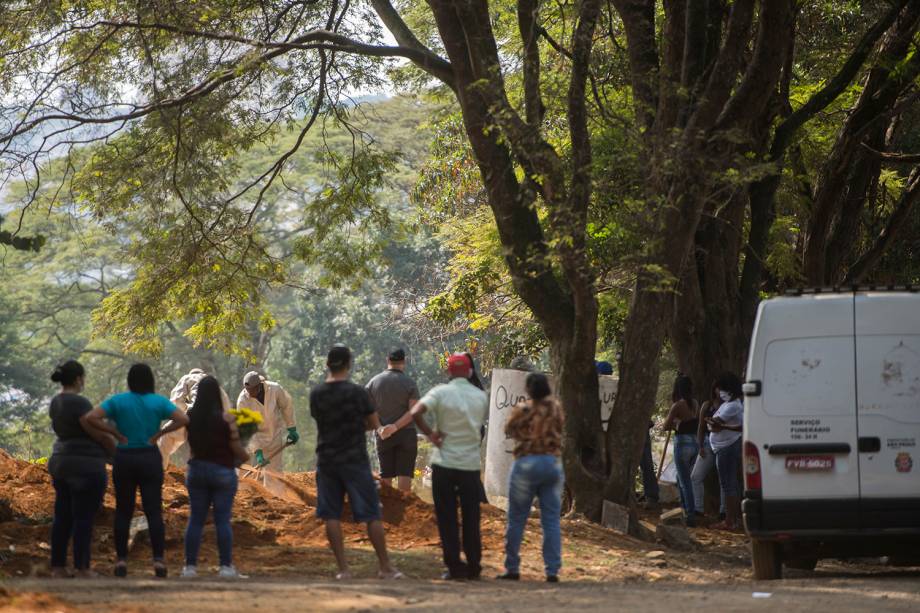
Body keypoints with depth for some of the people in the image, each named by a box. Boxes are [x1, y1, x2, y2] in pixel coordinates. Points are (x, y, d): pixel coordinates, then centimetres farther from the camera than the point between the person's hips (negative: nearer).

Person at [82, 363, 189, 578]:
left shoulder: (117, 401, -1)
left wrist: (116, 433, -6)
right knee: (154, 511, 1)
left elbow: (90, 418, -11)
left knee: (123, 511, 7)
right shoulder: (159, 402, -1)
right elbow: (183, 419, -13)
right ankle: (158, 560, -6)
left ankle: (121, 561, 5)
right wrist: (159, 433, -6)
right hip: (150, 458, 0)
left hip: (124, 459, 0)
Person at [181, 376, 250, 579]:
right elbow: (236, 447, -8)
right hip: (222, 471, -3)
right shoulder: (226, 419, -12)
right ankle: (226, 566, -1)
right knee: (222, 520, 0)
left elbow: (191, 446, 6)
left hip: (197, 469, 3)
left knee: (196, 519, 7)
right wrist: (245, 457, 12)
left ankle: (190, 566, 5)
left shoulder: (190, 417, -2)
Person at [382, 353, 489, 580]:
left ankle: (454, 566, 1)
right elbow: (481, 427, 11)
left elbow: (415, 413, -20)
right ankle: (474, 566, 10)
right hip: (471, 464, 2)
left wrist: (430, 434, -12)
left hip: (444, 463, -2)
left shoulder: (441, 393, -7)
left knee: (447, 518, 4)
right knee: (471, 519, 9)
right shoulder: (481, 397, 3)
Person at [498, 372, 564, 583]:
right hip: (553, 464, 3)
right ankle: (552, 571, 0)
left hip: (526, 463, -3)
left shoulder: (522, 410, -9)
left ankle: (512, 568, 8)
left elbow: (509, 430, 6)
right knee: (551, 520, 4)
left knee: (517, 519, 6)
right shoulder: (556, 409, 1)